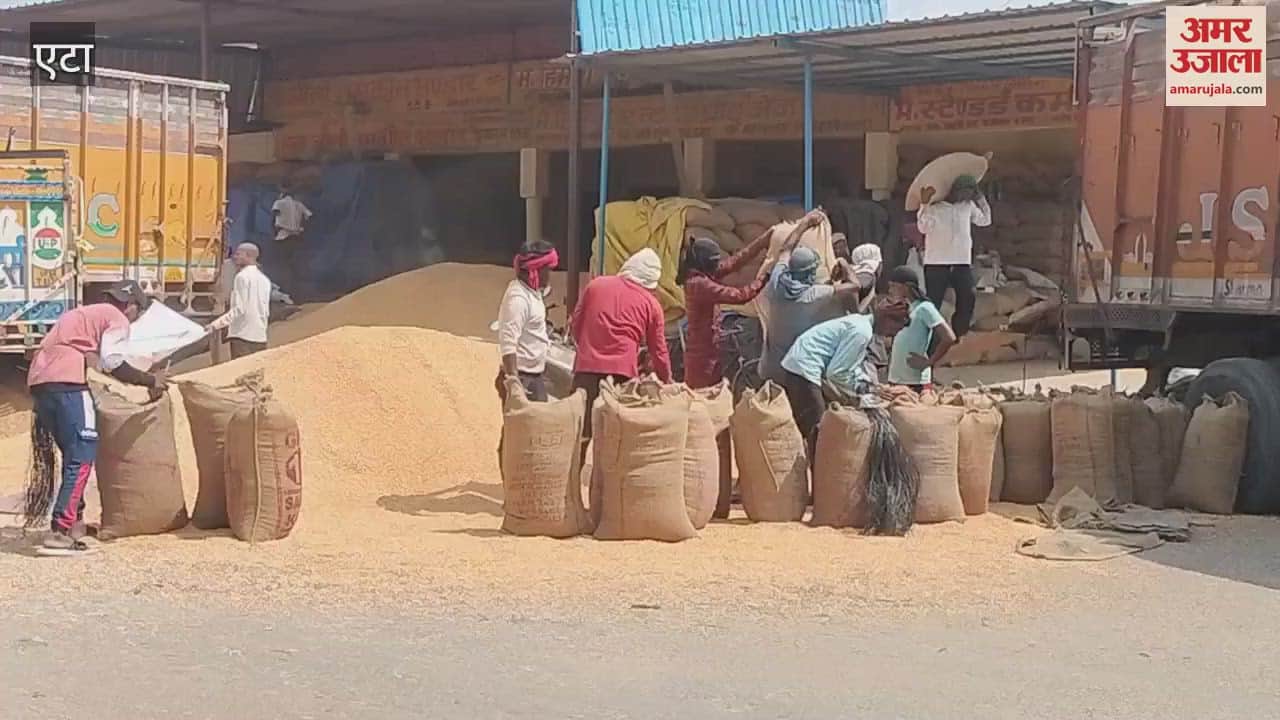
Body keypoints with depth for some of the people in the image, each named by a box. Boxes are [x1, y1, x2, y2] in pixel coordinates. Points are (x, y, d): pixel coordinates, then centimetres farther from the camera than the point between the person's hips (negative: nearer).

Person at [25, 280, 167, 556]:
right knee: (82, 458, -8)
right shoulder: (117, 318, 6)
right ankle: (60, 534, -14)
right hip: (66, 382, -9)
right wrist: (150, 381, -2)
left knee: (73, 454, 17)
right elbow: (111, 362, -9)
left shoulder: (82, 314, 32)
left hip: (38, 380, 9)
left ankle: (71, 522, 16)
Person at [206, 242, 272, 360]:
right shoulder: (264, 279, 16)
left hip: (243, 336, -7)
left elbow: (239, 309, -14)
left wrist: (217, 324, -17)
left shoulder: (242, 276, -7)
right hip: (261, 337, 8)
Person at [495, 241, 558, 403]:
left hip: (535, 376, 10)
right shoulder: (518, 298, -19)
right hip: (522, 377, -10)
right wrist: (512, 380, -29)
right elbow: (508, 342, -26)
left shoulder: (533, 292, 10)